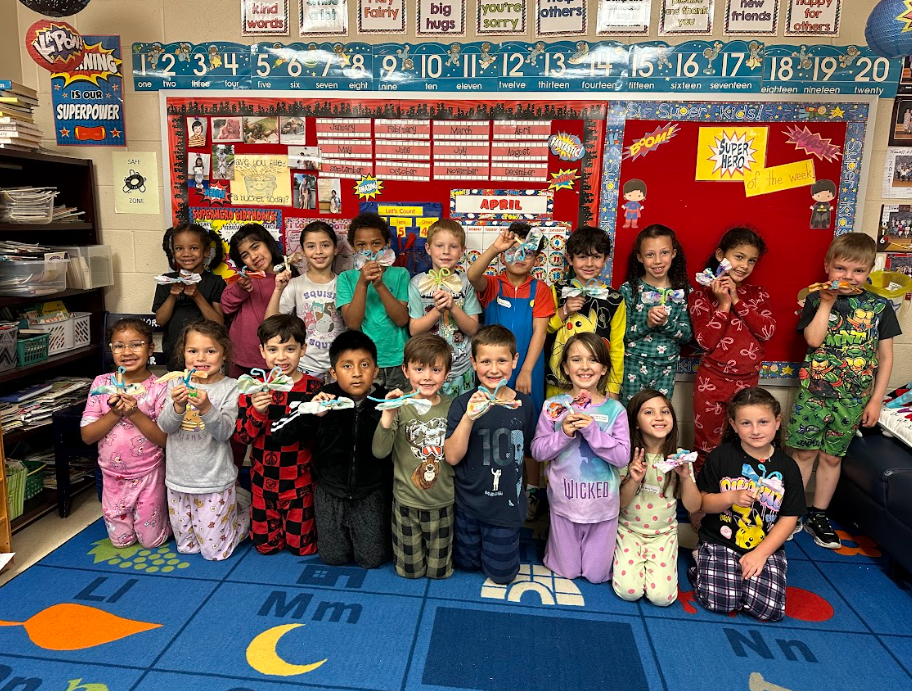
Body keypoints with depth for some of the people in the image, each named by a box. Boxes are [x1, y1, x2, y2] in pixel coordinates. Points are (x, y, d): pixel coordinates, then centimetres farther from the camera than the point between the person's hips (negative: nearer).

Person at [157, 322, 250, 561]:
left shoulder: (230, 387, -11)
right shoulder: (177, 383, -1)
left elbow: (225, 432, -19)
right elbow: (164, 426, -9)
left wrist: (206, 408, -36)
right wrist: (177, 406, -28)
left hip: (214, 480, -4)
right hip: (179, 478, 4)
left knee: (214, 551, 6)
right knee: (186, 547, 19)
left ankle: (248, 515, 30)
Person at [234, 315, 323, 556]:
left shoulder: (314, 388, -10)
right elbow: (241, 436, -9)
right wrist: (257, 412, -25)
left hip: (301, 479, -2)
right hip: (264, 478, 2)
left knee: (302, 545, 11)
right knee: (265, 545, 15)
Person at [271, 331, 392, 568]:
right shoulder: (322, 400, -14)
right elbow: (279, 434, -16)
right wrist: (310, 412, -32)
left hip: (370, 492, 0)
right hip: (330, 491, 1)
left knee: (372, 559, 4)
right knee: (333, 558, 8)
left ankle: (382, 524, 33)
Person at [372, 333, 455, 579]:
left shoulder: (451, 407, -6)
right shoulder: (400, 405, -13)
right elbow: (379, 451, -22)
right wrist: (388, 414, -31)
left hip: (443, 501, 1)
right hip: (406, 501, -1)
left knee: (439, 570, 18)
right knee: (410, 570, 17)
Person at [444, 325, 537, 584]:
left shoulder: (523, 404, -8)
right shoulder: (463, 404, -14)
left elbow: (529, 454, 6)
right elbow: (452, 457, -22)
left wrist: (530, 493, 12)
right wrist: (469, 417, -34)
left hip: (507, 504, 1)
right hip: (468, 502, -1)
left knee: (501, 573, 12)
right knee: (466, 563, 19)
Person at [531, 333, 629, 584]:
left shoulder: (614, 410, -8)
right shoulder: (553, 406, -8)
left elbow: (622, 457, -14)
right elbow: (537, 451, -7)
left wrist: (591, 430, -25)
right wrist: (564, 433, -23)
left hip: (602, 504, 0)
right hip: (564, 500, 0)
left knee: (597, 575, 14)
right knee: (567, 572, 15)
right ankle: (554, 545, 43)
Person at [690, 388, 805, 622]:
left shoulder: (787, 467, -2)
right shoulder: (720, 457, -7)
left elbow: (789, 518, -1)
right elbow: (702, 502, -2)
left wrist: (761, 553, -10)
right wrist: (731, 498, -21)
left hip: (767, 547, 2)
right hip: (720, 542, -2)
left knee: (768, 608, -16)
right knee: (719, 601, -18)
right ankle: (704, 564, 11)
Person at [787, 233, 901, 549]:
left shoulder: (880, 306, 2)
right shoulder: (817, 300, -1)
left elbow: (885, 356, 4)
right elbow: (814, 339, -16)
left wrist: (876, 399, 0)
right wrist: (827, 302, -15)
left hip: (853, 399, 2)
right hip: (813, 392, -1)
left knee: (831, 457, 11)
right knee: (805, 452, 5)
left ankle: (818, 517, 25)